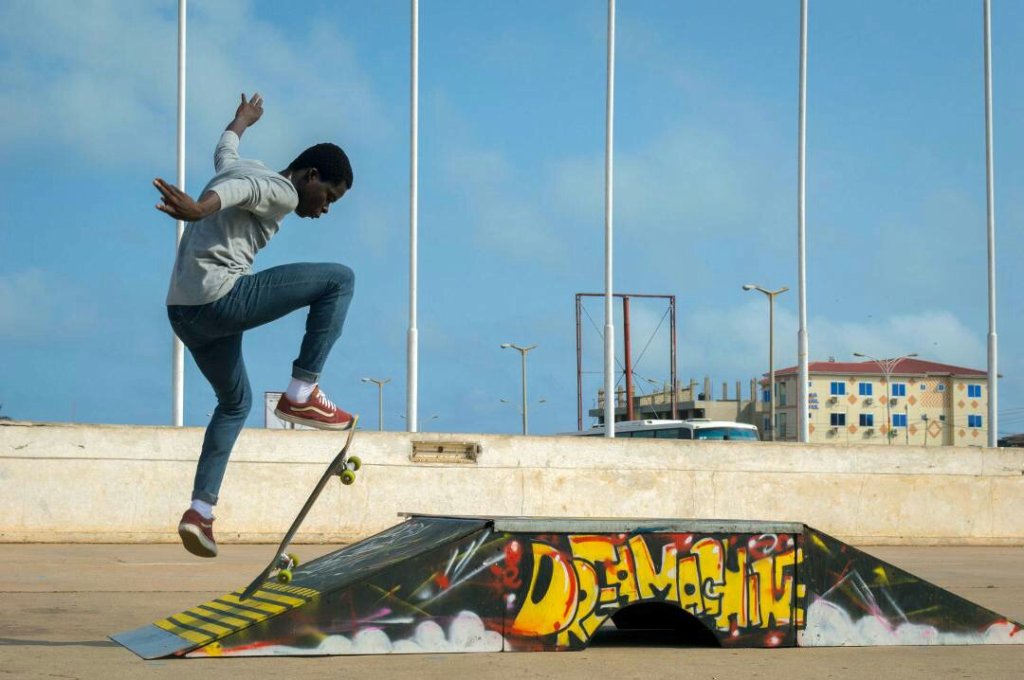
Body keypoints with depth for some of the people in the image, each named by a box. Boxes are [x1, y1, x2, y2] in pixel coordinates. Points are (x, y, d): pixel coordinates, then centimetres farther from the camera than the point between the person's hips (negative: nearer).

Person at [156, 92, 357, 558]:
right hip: (219, 298, -9)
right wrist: (201, 208, -47)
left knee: (235, 403, 26)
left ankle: (201, 510, 15)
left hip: (182, 310, 9)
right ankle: (302, 393, -3)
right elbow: (237, 190, -25)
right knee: (339, 280, 0)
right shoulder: (280, 191, -3)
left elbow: (224, 150, 49)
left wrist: (242, 120, 71)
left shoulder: (241, 168, 24)